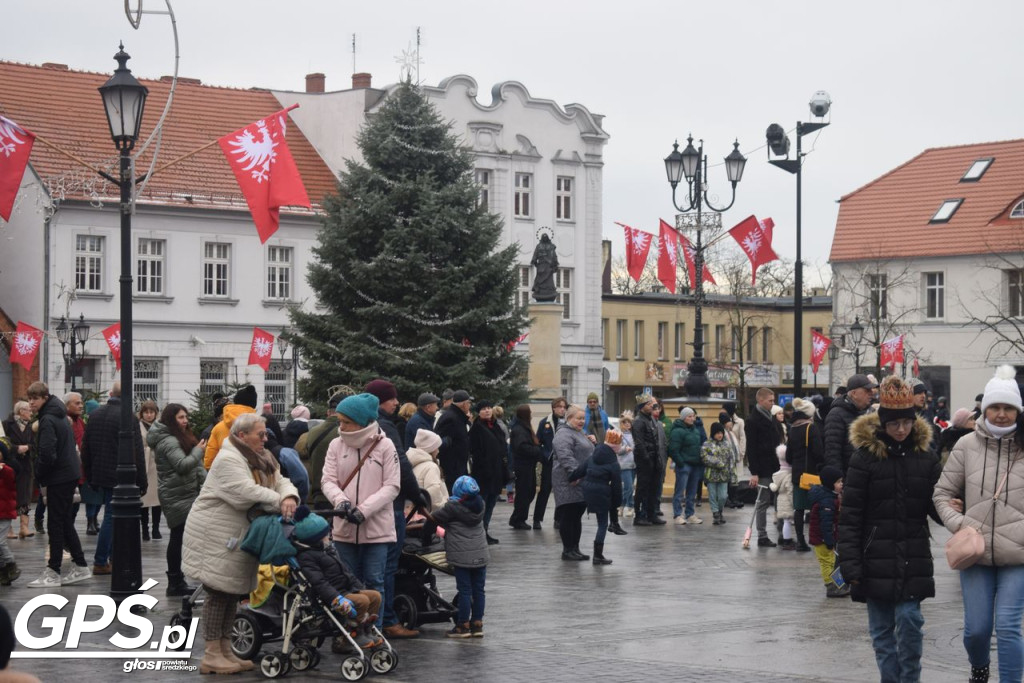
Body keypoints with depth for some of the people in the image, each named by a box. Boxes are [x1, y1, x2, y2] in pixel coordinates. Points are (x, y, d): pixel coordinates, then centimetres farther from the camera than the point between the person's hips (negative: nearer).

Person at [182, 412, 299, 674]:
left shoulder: (261, 459, 13)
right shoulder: (228, 460, -18)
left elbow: (280, 481, 2)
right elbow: (247, 492, -28)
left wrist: (289, 497, -21)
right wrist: (279, 502, -23)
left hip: (237, 537, 9)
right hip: (214, 537, -9)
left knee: (232, 593, 13)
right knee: (218, 594, -6)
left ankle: (225, 650, 20)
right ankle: (211, 655, -1)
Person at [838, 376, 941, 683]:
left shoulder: (925, 457, 4)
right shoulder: (865, 456, -5)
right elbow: (849, 516, -5)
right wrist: (850, 564, -11)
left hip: (913, 559, 1)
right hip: (876, 559, -1)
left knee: (909, 620, -6)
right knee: (881, 628, 5)